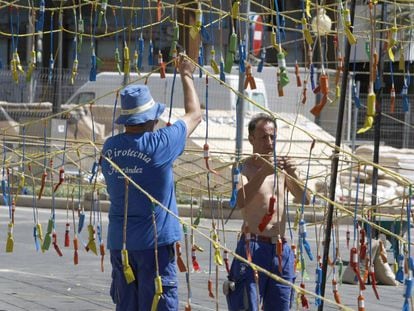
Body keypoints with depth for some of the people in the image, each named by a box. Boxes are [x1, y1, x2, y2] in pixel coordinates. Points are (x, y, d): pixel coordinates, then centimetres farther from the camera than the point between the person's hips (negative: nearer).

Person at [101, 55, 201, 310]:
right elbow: (194, 115, 3)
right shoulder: (159, 144, -12)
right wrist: (186, 75, 16)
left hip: (119, 243, 5)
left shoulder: (110, 147, 0)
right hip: (155, 242, -5)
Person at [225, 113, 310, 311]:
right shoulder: (245, 168, -4)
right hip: (253, 249, -5)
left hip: (281, 251, 5)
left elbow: (304, 199, 4)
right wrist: (264, 172, -31)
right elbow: (239, 201, -22)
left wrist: (293, 175, -13)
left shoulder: (281, 168, 12)